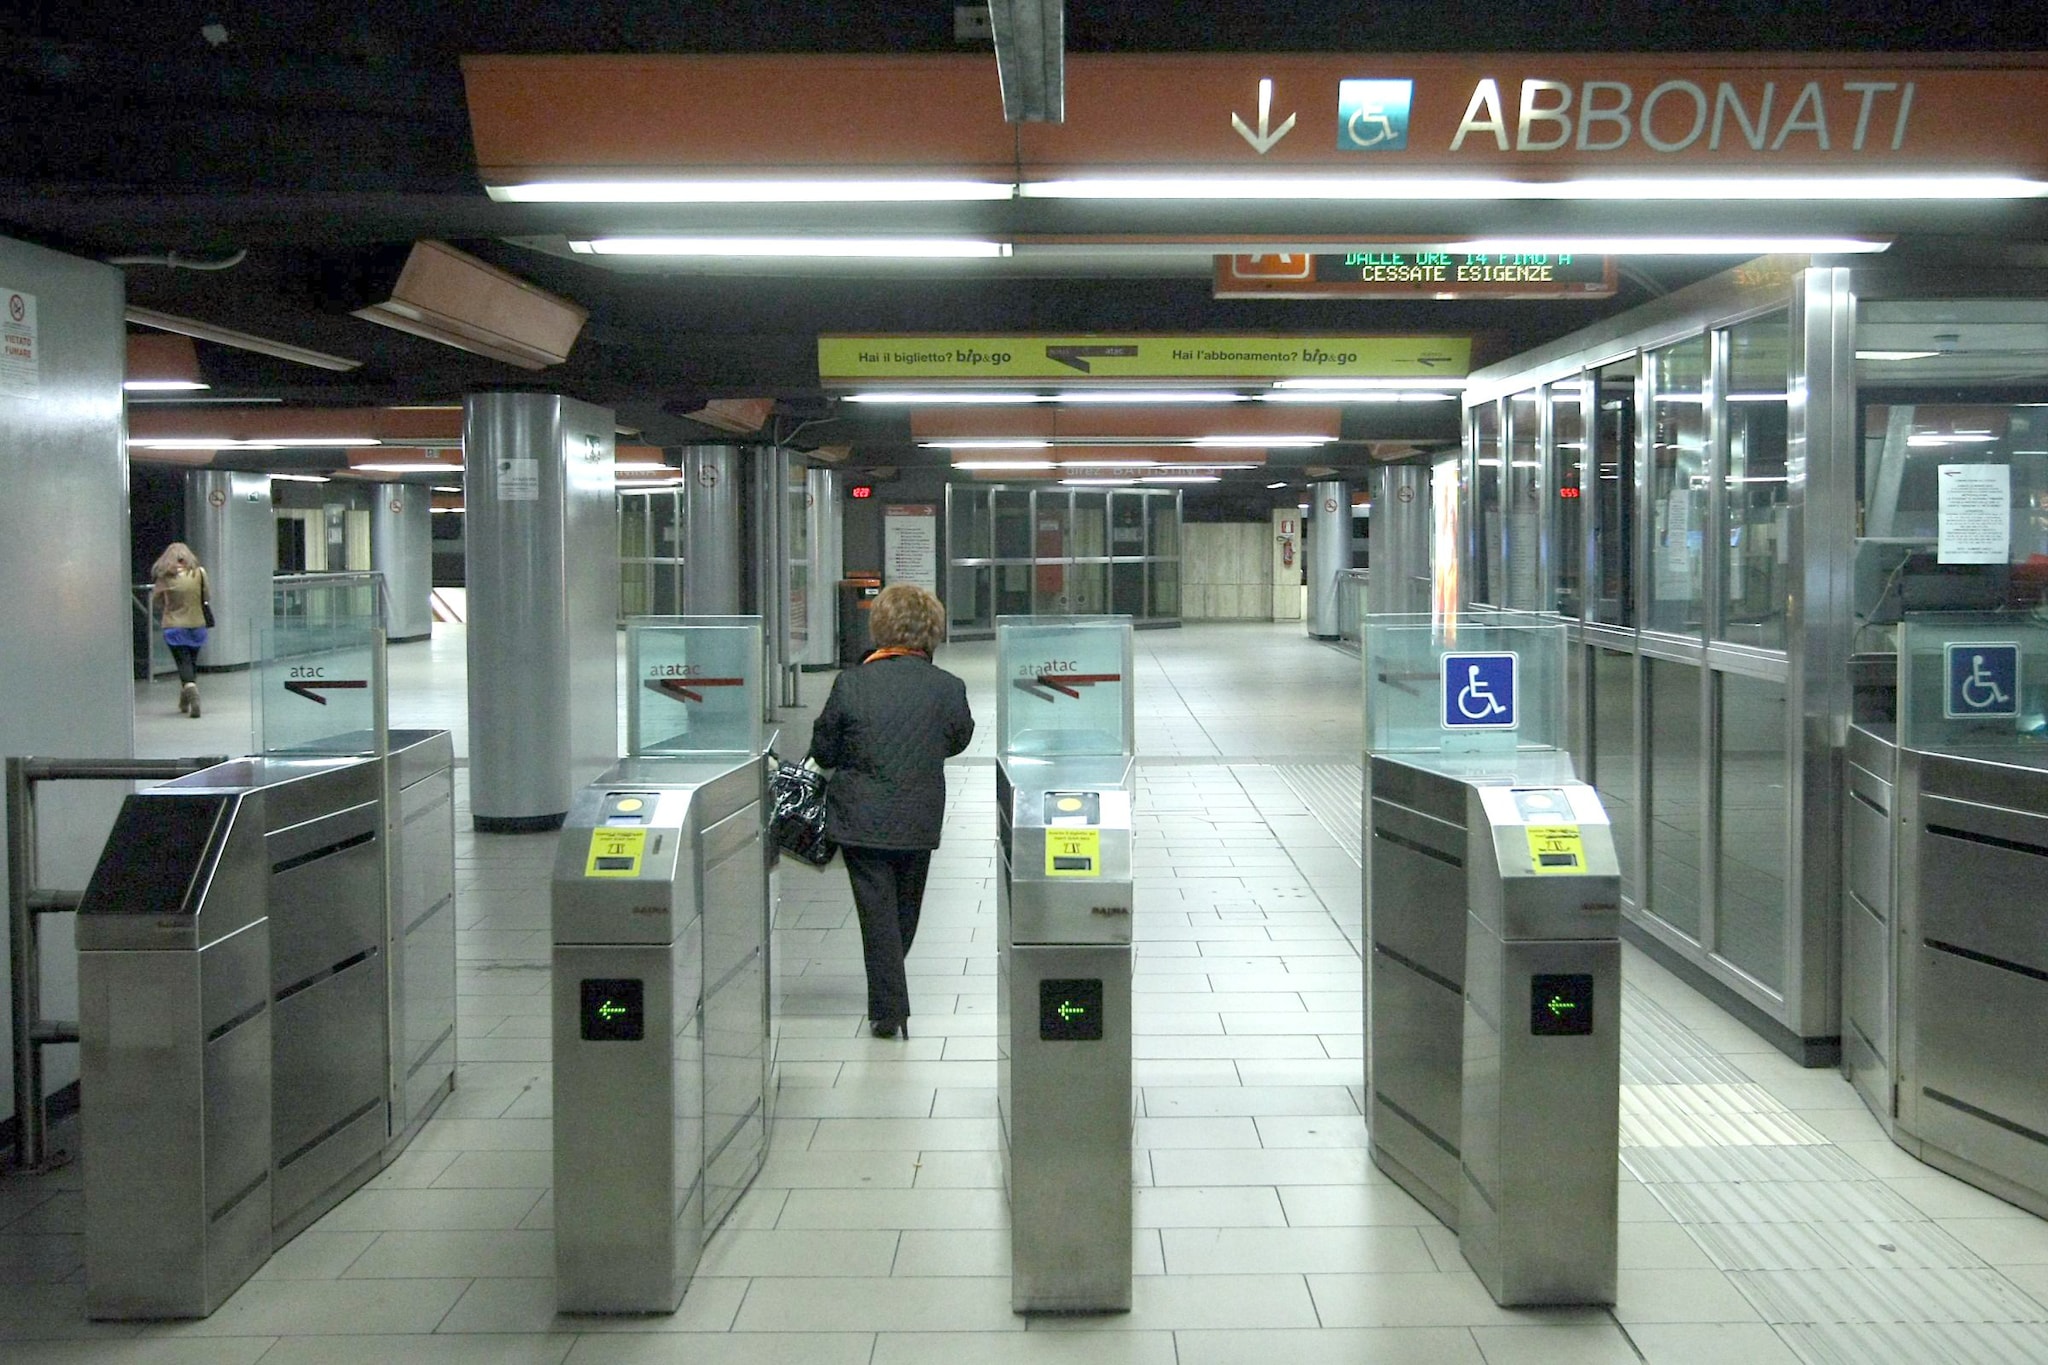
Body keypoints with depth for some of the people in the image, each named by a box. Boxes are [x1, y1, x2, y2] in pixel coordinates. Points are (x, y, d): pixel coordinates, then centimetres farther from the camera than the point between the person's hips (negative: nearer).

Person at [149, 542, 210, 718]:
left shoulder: (164, 579, -7)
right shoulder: (199, 574, -5)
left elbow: (155, 602, 3)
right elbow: (206, 596, 5)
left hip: (174, 626, -2)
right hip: (196, 625, 2)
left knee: (184, 662, -2)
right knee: (192, 662, 15)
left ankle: (191, 688, -30)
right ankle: (185, 701, 25)